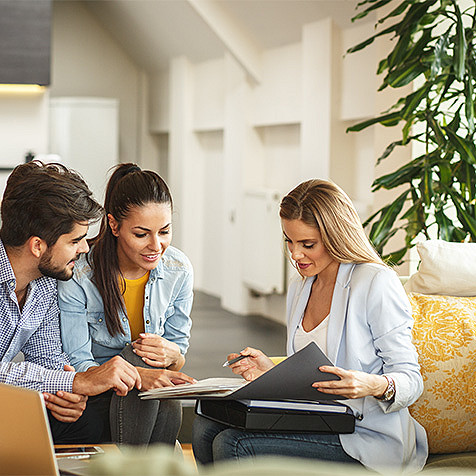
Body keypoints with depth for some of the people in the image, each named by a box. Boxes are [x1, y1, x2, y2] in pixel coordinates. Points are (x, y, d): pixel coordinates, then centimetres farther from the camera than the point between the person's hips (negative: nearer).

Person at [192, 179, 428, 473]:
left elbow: (411, 379, -10)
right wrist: (273, 372, 3)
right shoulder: (300, 289, 14)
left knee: (232, 445, -22)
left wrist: (375, 385, -32)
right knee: (207, 427, -11)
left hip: (366, 437, -8)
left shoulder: (377, 283, -11)